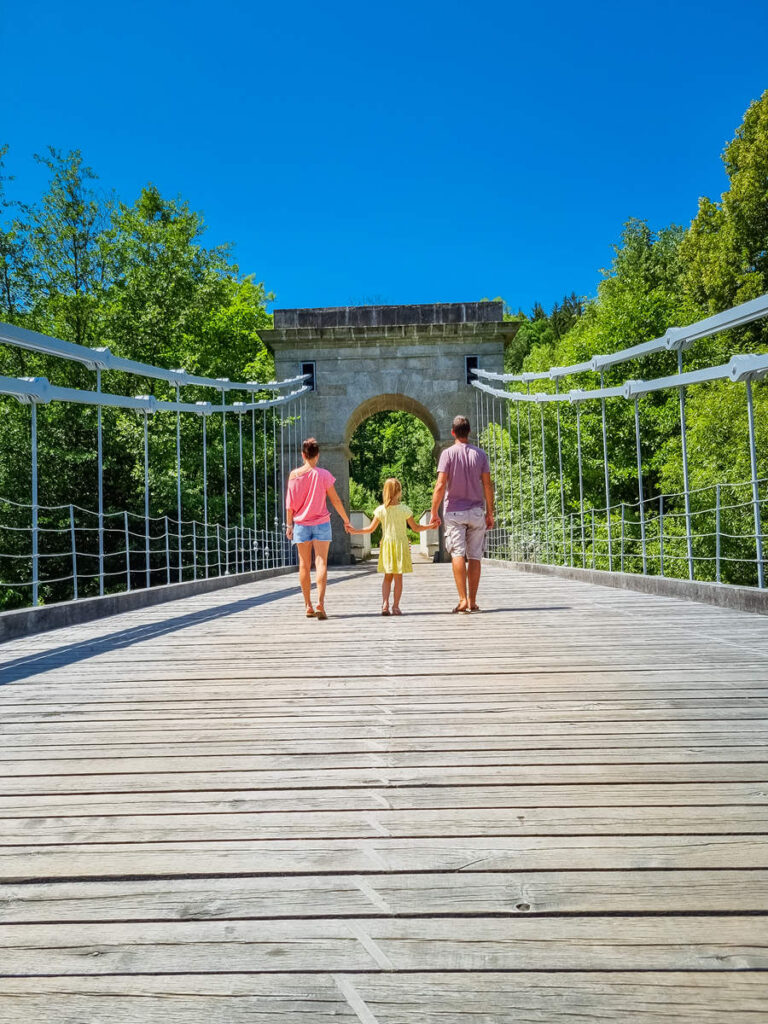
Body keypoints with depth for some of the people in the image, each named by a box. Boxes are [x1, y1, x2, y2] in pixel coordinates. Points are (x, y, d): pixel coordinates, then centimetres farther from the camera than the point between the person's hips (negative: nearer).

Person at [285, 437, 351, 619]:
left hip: (301, 524, 1)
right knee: (321, 563, -3)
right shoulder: (324, 474, -5)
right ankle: (320, 603, -17)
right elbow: (335, 500, -2)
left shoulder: (294, 474, -2)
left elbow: (290, 503, -1)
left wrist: (289, 525, 7)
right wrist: (346, 520, 10)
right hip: (321, 523, -1)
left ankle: (308, 606, 12)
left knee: (304, 565, 9)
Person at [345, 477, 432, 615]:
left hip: (386, 544, 2)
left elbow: (371, 529, 1)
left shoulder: (380, 510, -4)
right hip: (401, 545, -2)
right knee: (398, 577, 5)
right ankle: (395, 606, 5)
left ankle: (385, 604, -2)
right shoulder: (404, 509, -9)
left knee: (387, 577, 12)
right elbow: (416, 528, -1)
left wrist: (355, 531, 13)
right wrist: (430, 526, 13)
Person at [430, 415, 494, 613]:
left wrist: (434, 512, -5)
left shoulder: (448, 453, -5)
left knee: (458, 554, -3)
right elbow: (487, 486, 2)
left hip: (454, 511, -3)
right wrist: (490, 513, 10)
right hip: (476, 511, 3)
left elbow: (440, 485, -11)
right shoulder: (480, 454, 4)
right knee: (474, 556, 6)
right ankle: (472, 602, 9)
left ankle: (463, 600, -13)